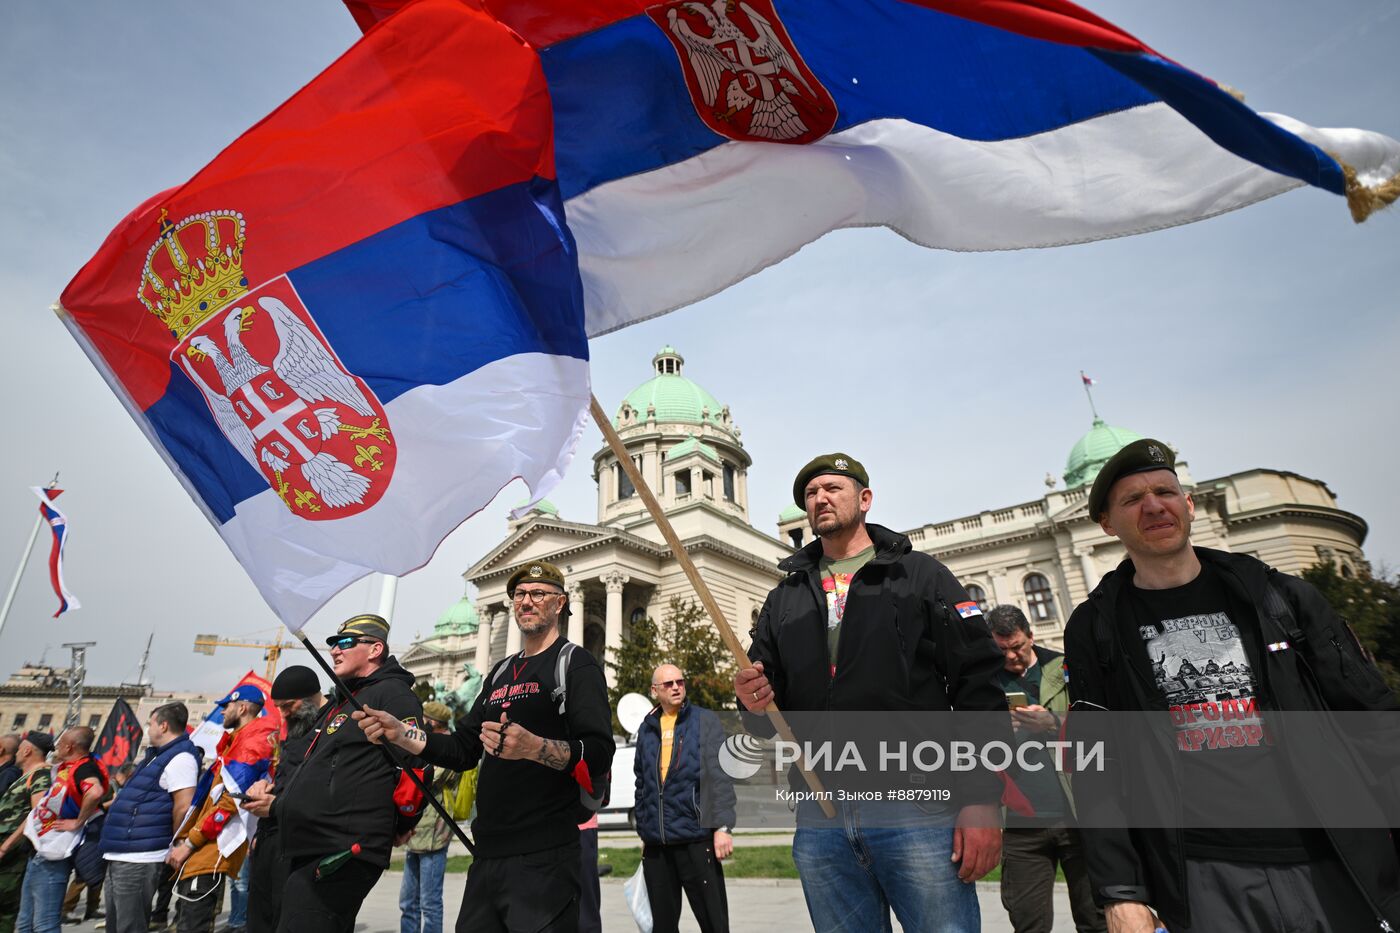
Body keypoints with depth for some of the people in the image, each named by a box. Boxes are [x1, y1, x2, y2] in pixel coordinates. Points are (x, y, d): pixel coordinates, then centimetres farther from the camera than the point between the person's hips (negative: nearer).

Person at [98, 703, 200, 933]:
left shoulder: (180, 758, -18)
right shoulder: (158, 756, 17)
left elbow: (183, 807, -22)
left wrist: (172, 846, -10)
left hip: (138, 860, -10)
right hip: (120, 857, 10)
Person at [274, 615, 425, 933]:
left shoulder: (392, 694, -11)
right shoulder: (342, 701, 20)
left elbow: (415, 765, -19)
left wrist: (400, 826, -9)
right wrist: (278, 802, 21)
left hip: (343, 855, -10)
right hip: (307, 852, 10)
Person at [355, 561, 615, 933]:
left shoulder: (576, 663, -5)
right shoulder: (500, 672, 18)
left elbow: (599, 755, -16)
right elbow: (463, 750, 19)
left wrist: (533, 747, -32)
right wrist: (399, 732, 6)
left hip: (544, 856, -7)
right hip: (488, 854, 7)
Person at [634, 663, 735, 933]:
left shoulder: (705, 720, -1)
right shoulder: (647, 729, 11)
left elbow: (720, 778, -6)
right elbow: (641, 784, 17)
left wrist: (723, 827, -12)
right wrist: (644, 832, 17)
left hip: (696, 838, -4)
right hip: (655, 845, 4)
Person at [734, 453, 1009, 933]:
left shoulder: (921, 575, 5)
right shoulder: (783, 599, 15)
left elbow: (979, 686, -3)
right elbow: (767, 711, 16)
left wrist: (982, 800, -11)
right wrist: (756, 703, -8)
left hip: (918, 808, -3)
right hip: (820, 822, 4)